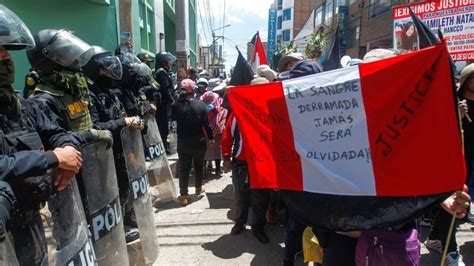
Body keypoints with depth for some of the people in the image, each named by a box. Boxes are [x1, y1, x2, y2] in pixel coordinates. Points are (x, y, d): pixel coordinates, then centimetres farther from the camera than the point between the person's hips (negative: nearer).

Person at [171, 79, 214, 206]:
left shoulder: (176, 106, -11)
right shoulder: (200, 105, -10)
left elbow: (173, 118, 8)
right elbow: (206, 124, -7)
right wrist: (211, 138, 5)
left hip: (183, 142, 0)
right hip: (199, 141, 1)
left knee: (184, 168, 5)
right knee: (199, 165, 19)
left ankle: (183, 195, 5)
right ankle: (198, 188, 36)